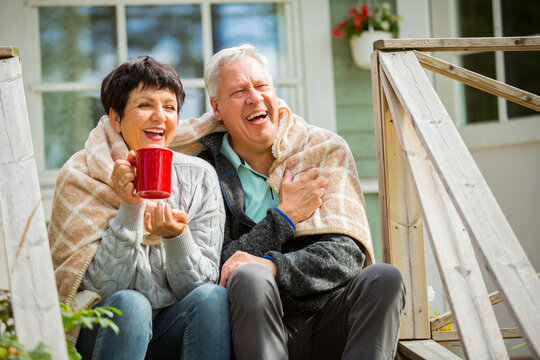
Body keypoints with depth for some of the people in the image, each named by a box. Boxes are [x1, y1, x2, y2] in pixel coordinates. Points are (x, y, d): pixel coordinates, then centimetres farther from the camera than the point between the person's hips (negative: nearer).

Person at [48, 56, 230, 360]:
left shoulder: (198, 177, 1)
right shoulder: (81, 176, -6)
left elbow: (198, 286, -3)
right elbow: (105, 286, -11)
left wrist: (176, 236, -23)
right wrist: (129, 207, -21)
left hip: (172, 334, 2)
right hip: (104, 331, -2)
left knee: (213, 296, -27)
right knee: (129, 304, -33)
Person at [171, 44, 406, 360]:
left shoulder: (325, 149, 8)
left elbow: (346, 254, -4)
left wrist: (271, 266, -21)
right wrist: (284, 216, -7)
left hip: (328, 321, 2)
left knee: (384, 278, -27)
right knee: (249, 278, -34)